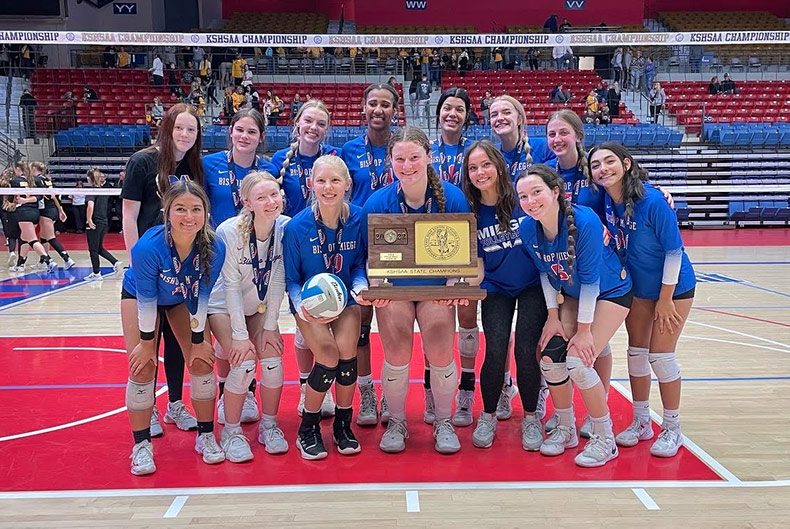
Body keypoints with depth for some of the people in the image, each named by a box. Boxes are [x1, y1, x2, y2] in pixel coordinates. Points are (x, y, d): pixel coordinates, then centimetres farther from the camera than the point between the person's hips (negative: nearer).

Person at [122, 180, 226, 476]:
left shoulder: (214, 248, -32)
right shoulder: (148, 247, -39)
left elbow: (201, 297, -19)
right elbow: (147, 299, -28)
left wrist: (198, 341, -11)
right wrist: (147, 343, -17)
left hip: (183, 299, 2)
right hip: (139, 295, -2)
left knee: (201, 362, -4)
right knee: (143, 366, -10)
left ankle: (206, 436, 13)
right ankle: (141, 445, 4)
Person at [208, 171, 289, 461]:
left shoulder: (286, 227, -17)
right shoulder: (229, 231, -27)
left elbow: (278, 281, -11)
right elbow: (231, 285, -22)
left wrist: (270, 326, -10)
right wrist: (240, 335, -21)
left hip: (261, 307, 3)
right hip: (225, 306, -3)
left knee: (273, 359, -12)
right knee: (243, 362, -19)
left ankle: (269, 426, 11)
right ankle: (231, 432, 2)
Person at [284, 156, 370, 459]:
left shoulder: (358, 218, -12)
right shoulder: (297, 227, -17)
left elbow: (359, 264, 0)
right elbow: (291, 278, -9)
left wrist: (360, 286, -21)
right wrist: (301, 307, -27)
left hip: (345, 298, 2)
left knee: (346, 350, -20)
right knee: (328, 358, -20)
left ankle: (343, 424, 5)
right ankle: (308, 430, 4)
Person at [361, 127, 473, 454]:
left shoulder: (453, 197, -14)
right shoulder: (377, 203, -13)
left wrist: (454, 286, -22)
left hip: (437, 287, 0)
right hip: (393, 288, 0)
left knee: (441, 355, -8)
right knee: (397, 357, -7)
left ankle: (443, 423, 16)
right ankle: (396, 423, 17)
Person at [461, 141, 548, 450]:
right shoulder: (470, 211, -5)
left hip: (532, 286, -1)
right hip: (496, 289, 1)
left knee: (526, 349, -11)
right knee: (496, 351, -13)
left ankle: (531, 417, 13)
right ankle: (488, 417, 11)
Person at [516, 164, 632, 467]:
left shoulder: (585, 221, -31)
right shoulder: (527, 229, -15)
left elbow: (590, 278, -25)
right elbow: (545, 272, 0)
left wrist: (584, 330, -20)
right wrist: (553, 316, -4)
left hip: (610, 293, -5)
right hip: (572, 295, 6)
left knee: (578, 361, -17)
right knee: (550, 357, -7)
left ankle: (604, 440, 2)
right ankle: (566, 431, 17)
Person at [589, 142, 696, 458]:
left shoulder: (653, 201, -27)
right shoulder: (605, 200, -11)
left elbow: (674, 251, -20)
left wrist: (665, 299, -16)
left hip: (673, 287, -6)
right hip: (637, 288, 6)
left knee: (660, 356, -3)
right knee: (636, 353, 10)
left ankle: (672, 429, 16)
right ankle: (641, 423, 27)